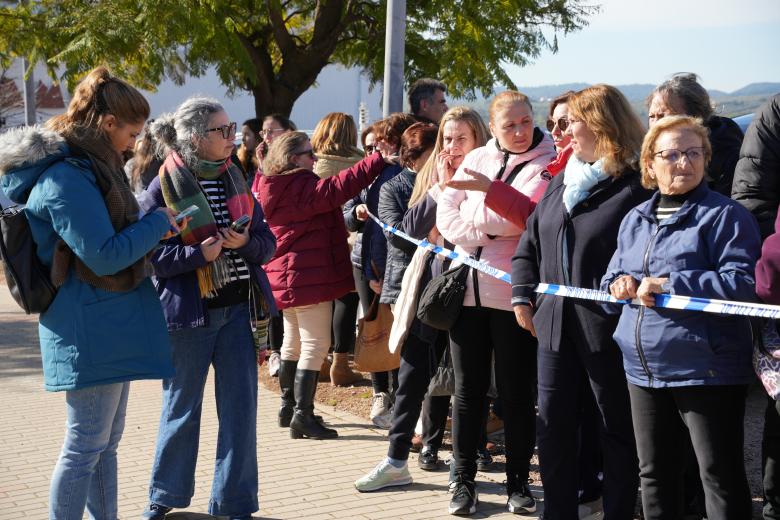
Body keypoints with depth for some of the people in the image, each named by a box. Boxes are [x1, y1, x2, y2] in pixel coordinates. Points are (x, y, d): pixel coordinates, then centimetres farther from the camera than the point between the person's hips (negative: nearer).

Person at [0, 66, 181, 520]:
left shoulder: (88, 167, 13)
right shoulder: (67, 178, -20)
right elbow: (105, 255, -22)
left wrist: (151, 229, 9)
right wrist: (157, 224, -10)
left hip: (109, 328, 11)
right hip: (91, 331, -11)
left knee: (105, 444, 16)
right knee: (85, 447, -4)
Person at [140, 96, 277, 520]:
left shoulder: (234, 179, 8)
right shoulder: (164, 188, -8)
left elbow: (267, 242, 8)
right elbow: (147, 253, -12)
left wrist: (246, 242, -13)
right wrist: (198, 253, -22)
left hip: (236, 309, 4)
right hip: (187, 312, -4)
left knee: (240, 406, 5)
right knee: (182, 408, 9)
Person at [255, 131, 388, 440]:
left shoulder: (271, 188, 11)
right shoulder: (302, 188, -18)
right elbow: (338, 188, -28)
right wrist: (379, 160, -27)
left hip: (285, 276, 10)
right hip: (309, 276, -10)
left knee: (293, 342, 20)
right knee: (315, 345, -7)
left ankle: (288, 407, 28)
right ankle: (303, 415, -10)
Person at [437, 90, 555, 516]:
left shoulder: (546, 164, -3)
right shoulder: (476, 159, 10)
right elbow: (446, 214, 2)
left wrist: (473, 216, -5)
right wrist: (488, 232, -11)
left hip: (512, 293, -4)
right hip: (467, 287, 4)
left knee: (515, 392, 5)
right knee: (468, 390, 9)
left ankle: (518, 482, 16)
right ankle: (464, 481, 17)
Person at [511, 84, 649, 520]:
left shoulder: (636, 185, -10)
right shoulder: (561, 182, 14)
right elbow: (530, 241, 19)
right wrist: (522, 296, 10)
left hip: (606, 328, -7)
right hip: (555, 324, 7)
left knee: (616, 428, 6)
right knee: (554, 427, 11)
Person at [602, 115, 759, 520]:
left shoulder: (725, 215, -8)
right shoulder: (635, 219, 14)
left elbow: (744, 284, -18)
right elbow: (611, 277, 21)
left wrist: (668, 284, -20)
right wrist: (619, 284, -4)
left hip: (705, 368, -7)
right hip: (644, 369, 7)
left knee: (720, 475, -1)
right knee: (655, 473, 17)